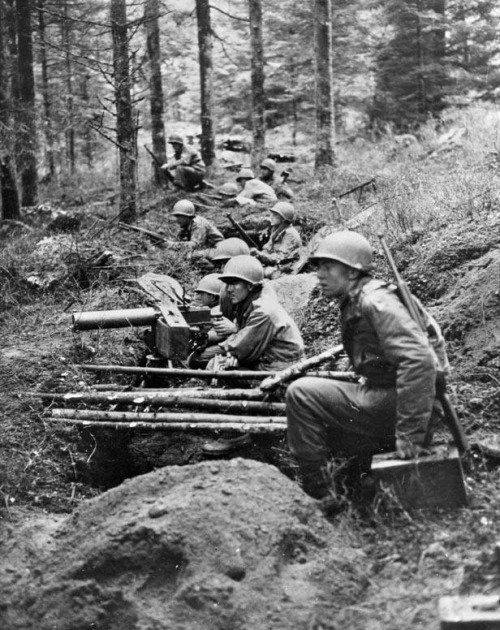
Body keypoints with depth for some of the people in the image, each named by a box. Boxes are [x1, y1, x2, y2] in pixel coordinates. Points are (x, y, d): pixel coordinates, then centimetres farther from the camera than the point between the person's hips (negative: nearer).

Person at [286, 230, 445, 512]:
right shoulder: (353, 304, 15)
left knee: (301, 394, -14)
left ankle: (318, 493, -9)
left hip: (393, 404, -10)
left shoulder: (376, 301, -18)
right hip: (381, 395, 10)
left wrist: (409, 434, -28)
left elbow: (419, 360, -28)